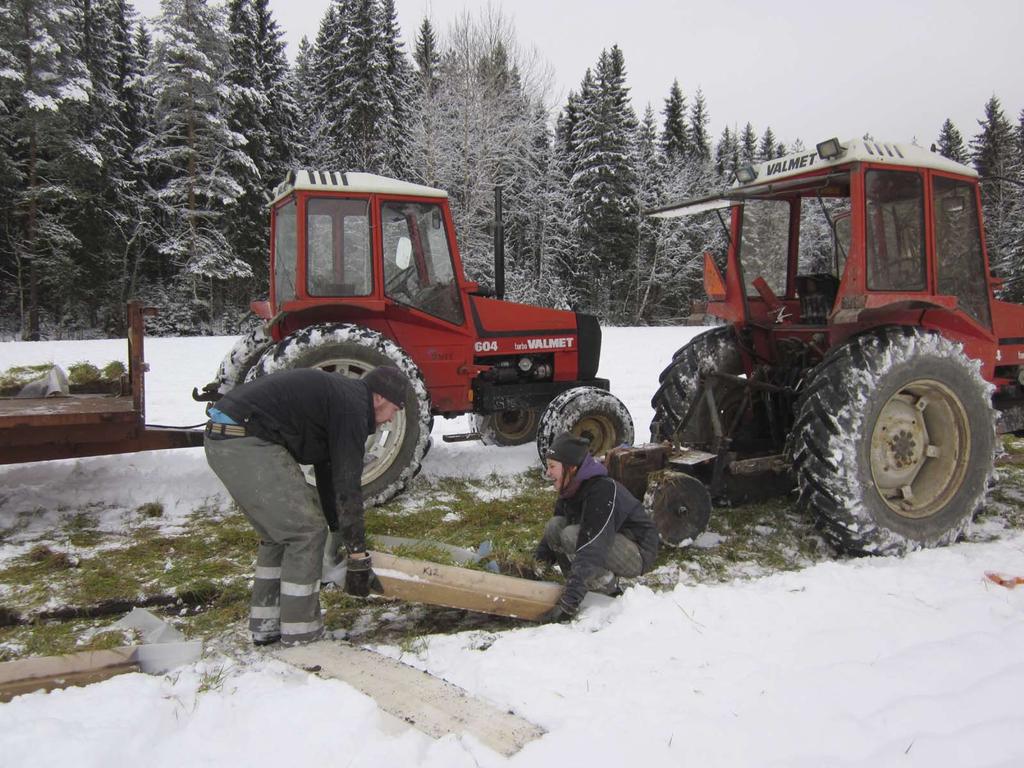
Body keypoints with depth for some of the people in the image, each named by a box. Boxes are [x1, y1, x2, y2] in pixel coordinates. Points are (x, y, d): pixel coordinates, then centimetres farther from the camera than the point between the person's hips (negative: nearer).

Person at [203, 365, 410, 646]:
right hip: (247, 443, -11)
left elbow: (327, 469, 28)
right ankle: (299, 631, 9)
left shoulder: (337, 395, 22)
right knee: (306, 531, -1)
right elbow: (347, 484, -12)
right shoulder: (352, 406, -9)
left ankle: (265, 623, 26)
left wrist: (338, 530, 31)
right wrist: (358, 557, -7)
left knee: (278, 534, 20)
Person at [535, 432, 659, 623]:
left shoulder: (602, 491, -29)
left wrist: (568, 604, -39)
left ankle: (609, 587, -11)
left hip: (638, 554, -8)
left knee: (571, 536, -29)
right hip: (615, 545, 8)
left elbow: (591, 552, -36)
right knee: (554, 526, -10)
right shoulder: (571, 489, -2)